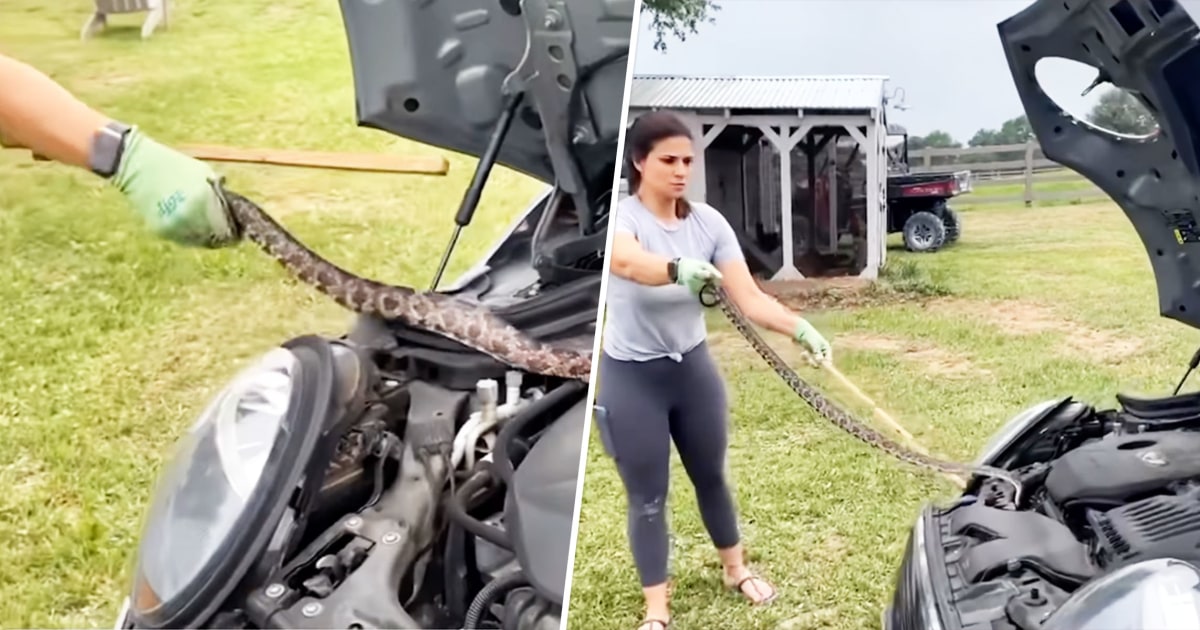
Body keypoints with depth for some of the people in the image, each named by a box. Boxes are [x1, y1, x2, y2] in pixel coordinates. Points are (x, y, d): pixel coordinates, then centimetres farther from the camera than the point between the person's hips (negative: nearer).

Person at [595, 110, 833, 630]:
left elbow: (750, 298, -13)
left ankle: (736, 571, 43)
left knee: (711, 477, 20)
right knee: (647, 498, 7)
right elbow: (626, 261, -43)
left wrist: (799, 328, -31)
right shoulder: (621, 216, -19)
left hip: (693, 366, 4)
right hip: (630, 377, -3)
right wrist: (678, 269, -63)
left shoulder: (708, 222, -7)